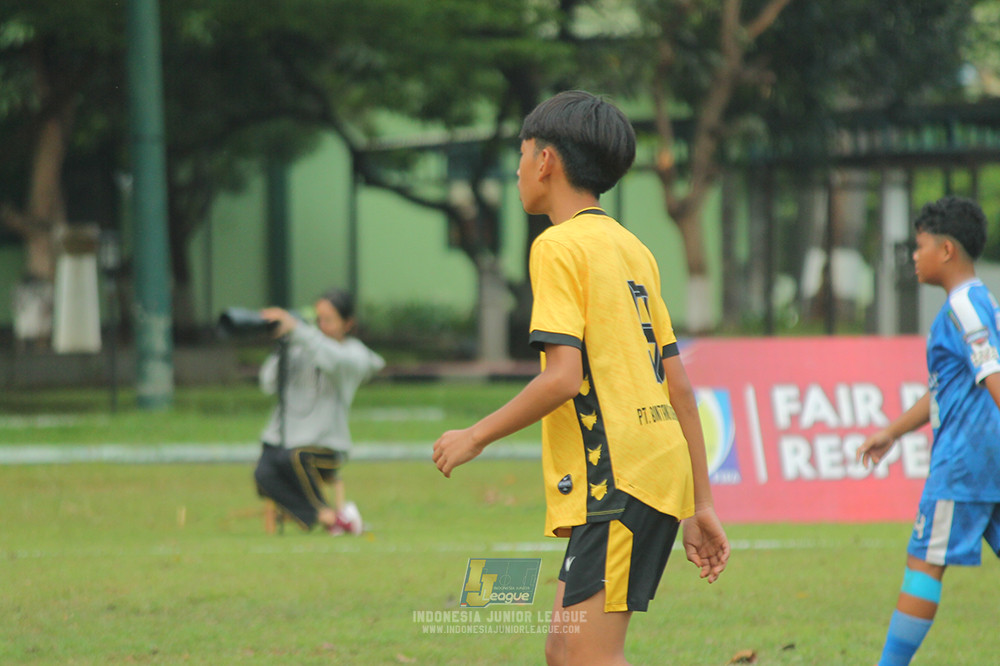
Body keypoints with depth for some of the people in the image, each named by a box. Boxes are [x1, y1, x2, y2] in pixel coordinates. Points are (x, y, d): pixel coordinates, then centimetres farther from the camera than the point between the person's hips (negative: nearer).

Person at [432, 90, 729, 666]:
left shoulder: (560, 245, -6)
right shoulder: (632, 249, 20)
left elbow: (563, 377, -17)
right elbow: (678, 386, 18)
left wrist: (477, 437, -4)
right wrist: (701, 505, 18)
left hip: (616, 479, -9)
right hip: (659, 470, 9)